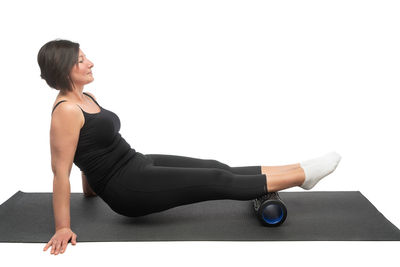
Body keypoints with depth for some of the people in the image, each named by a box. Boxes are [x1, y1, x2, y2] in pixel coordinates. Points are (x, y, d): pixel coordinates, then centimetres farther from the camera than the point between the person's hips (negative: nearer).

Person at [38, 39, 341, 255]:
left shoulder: (86, 98, 9)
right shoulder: (66, 111, -21)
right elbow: (61, 172, -20)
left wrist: (94, 187, 32)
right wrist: (63, 228, -18)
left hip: (139, 165, 9)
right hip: (128, 189, -9)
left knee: (215, 168, 3)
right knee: (217, 182, -9)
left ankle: (298, 171, 9)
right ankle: (303, 174, -2)